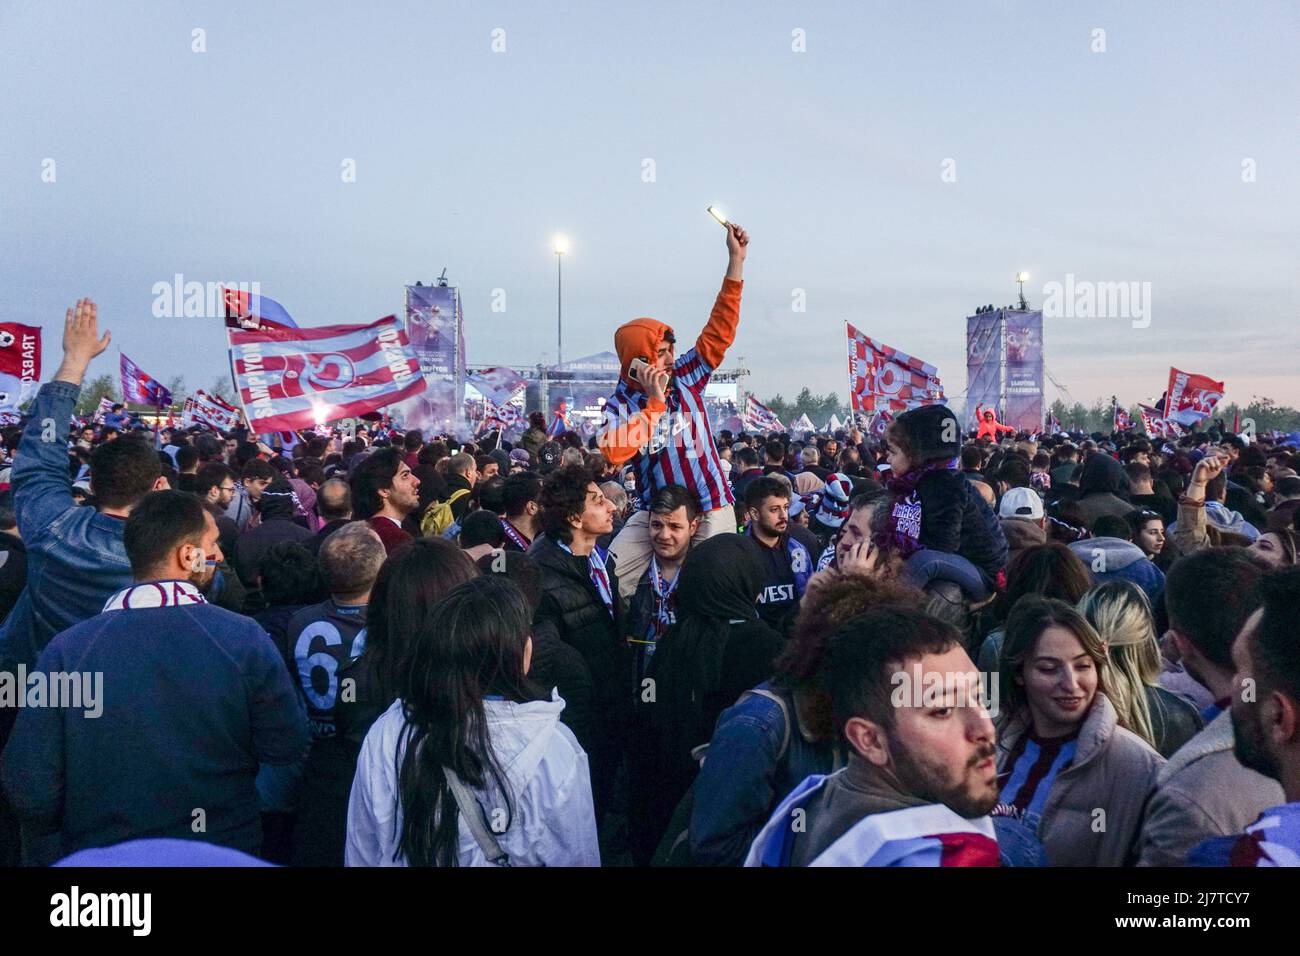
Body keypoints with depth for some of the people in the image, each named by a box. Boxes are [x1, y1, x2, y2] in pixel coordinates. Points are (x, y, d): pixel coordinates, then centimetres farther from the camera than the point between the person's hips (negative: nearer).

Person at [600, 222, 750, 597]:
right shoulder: (620, 405, -4)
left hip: (710, 509, 0)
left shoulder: (685, 378, 1)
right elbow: (615, 453, -23)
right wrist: (654, 403, -20)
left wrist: (736, 260, -9)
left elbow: (719, 331, -3)